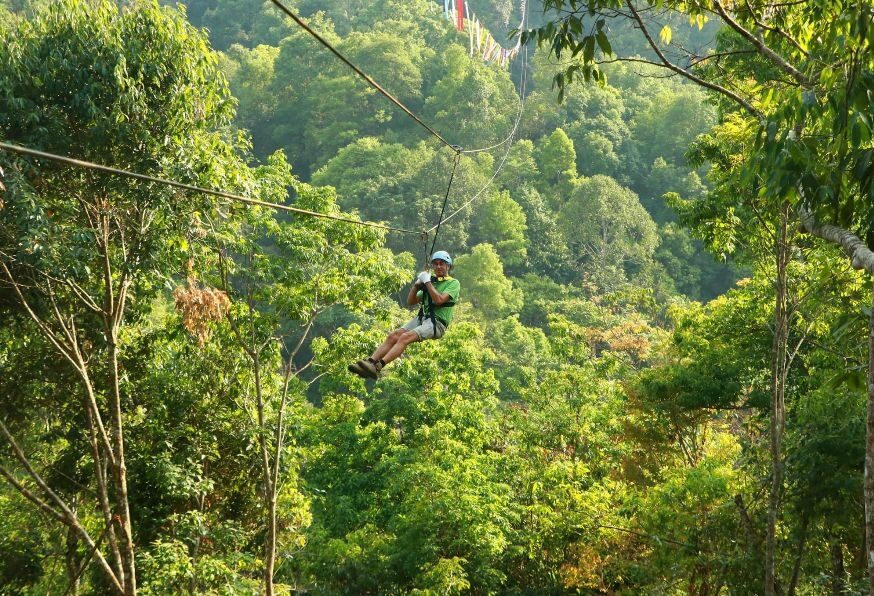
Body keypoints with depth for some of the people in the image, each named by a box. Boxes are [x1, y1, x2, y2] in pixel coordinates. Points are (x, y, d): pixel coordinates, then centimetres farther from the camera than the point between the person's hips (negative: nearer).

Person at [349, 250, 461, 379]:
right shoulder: (432, 282, 26)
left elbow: (439, 300, -14)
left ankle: (377, 367, -43)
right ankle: (370, 362, -30)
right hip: (421, 318, 7)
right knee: (393, 335, -17)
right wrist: (416, 285, 5)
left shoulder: (453, 283, 5)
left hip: (437, 322, -7)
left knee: (405, 337, -29)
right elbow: (411, 302, 22)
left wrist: (427, 282, -8)